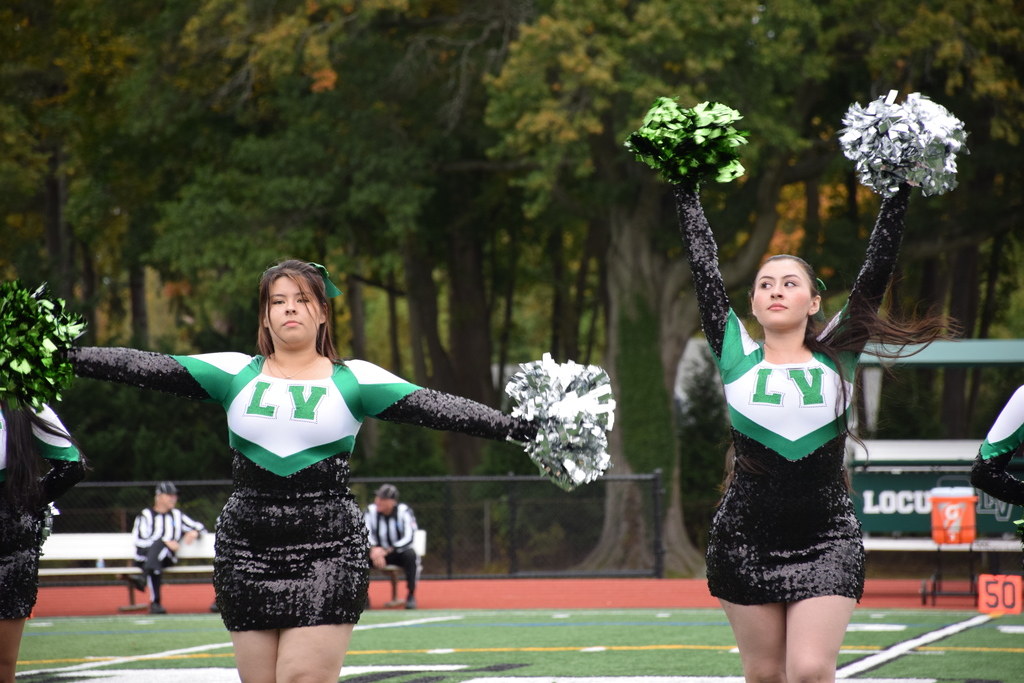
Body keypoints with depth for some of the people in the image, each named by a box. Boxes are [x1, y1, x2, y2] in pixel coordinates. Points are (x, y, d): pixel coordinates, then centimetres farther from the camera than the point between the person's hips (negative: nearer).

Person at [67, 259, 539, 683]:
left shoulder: (353, 380, 3)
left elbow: (437, 408, -4)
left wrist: (519, 428, -14)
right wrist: (65, 356, -5)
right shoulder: (235, 374, 8)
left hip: (327, 550, -2)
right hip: (247, 550, 2)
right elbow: (144, 368, 3)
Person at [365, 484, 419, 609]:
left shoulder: (404, 511, -15)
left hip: (400, 553, -2)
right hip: (379, 552, 2)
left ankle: (411, 595, -25)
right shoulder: (371, 510, -7)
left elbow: (408, 538, -24)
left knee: (411, 555, -37)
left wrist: (387, 551, -36)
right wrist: (373, 549, -34)